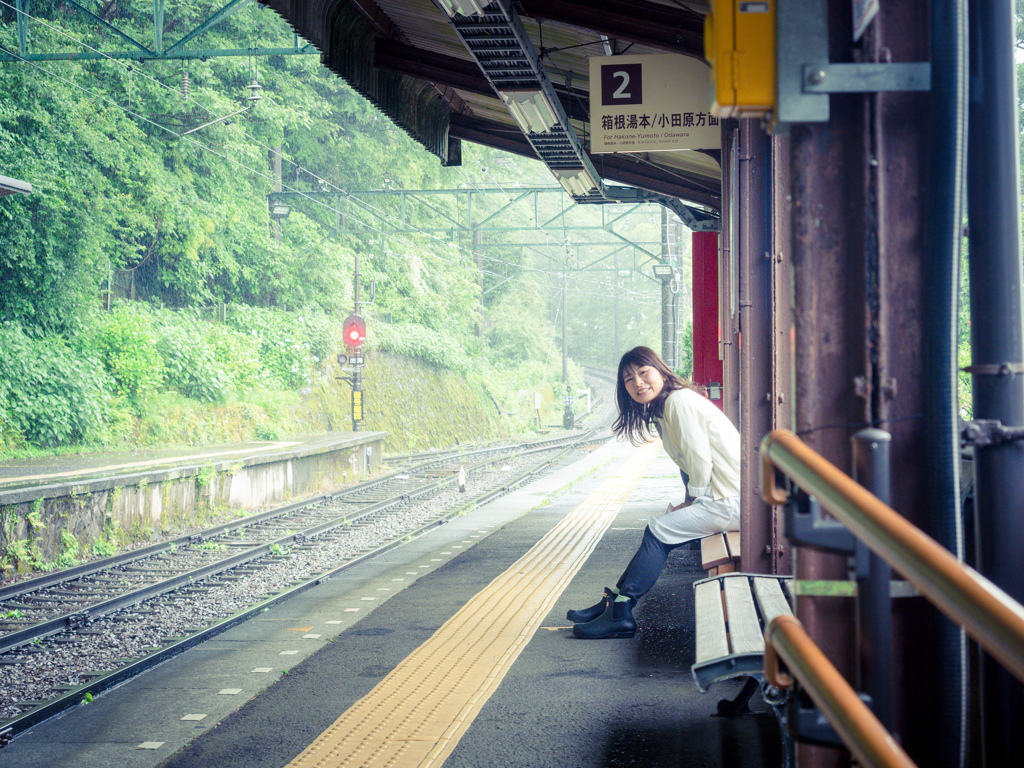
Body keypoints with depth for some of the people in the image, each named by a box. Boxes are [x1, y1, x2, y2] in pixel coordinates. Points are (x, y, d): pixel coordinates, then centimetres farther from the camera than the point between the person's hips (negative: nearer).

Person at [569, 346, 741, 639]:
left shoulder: (679, 401, -15)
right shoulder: (660, 411, 16)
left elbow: (700, 459, -18)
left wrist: (693, 500, -5)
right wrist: (688, 504, 6)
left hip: (731, 502, -10)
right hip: (721, 497, 10)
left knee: (658, 531, -10)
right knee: (660, 526, 10)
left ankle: (620, 614, -6)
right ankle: (614, 601, 11)